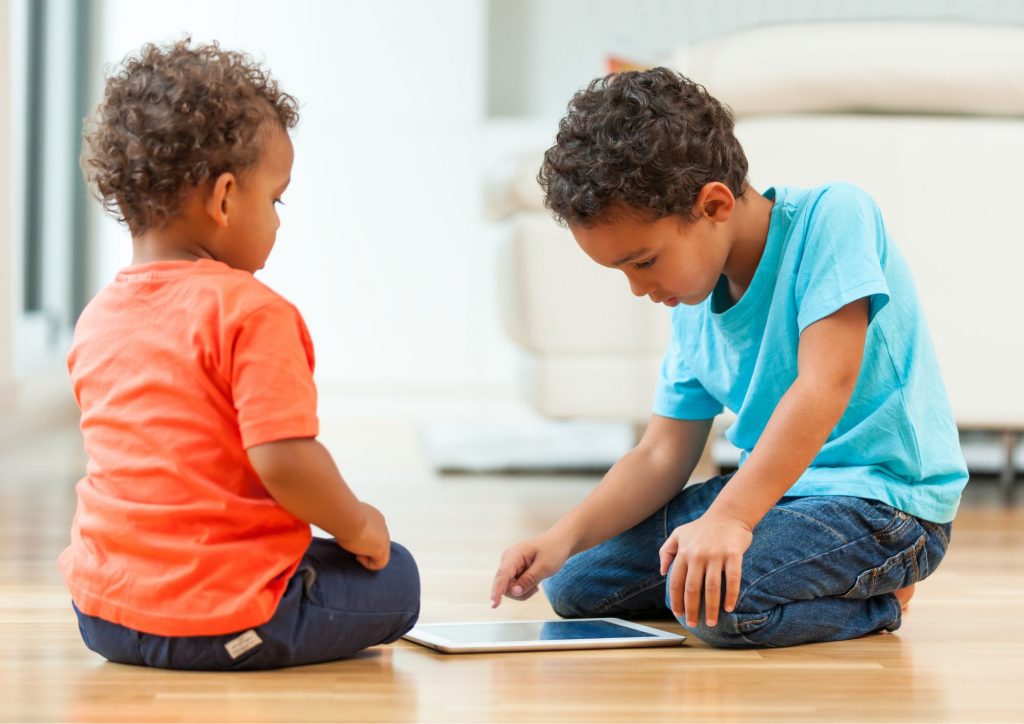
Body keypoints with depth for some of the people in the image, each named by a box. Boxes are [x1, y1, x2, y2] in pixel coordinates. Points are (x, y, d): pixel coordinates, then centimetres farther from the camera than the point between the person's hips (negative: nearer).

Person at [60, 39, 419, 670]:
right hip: (218, 624, -7)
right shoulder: (251, 312, -16)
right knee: (392, 578, 10)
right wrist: (356, 525, -5)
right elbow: (284, 459, -23)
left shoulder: (95, 320, 8)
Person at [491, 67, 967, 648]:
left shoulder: (830, 215, -17)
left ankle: (875, 601, -2)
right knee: (574, 583, 7)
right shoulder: (694, 307, 7)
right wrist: (564, 537, -9)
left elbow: (827, 383, -27)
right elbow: (662, 454, 9)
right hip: (772, 489, 9)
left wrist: (731, 516, -36)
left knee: (715, 601, -33)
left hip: (883, 498, -9)